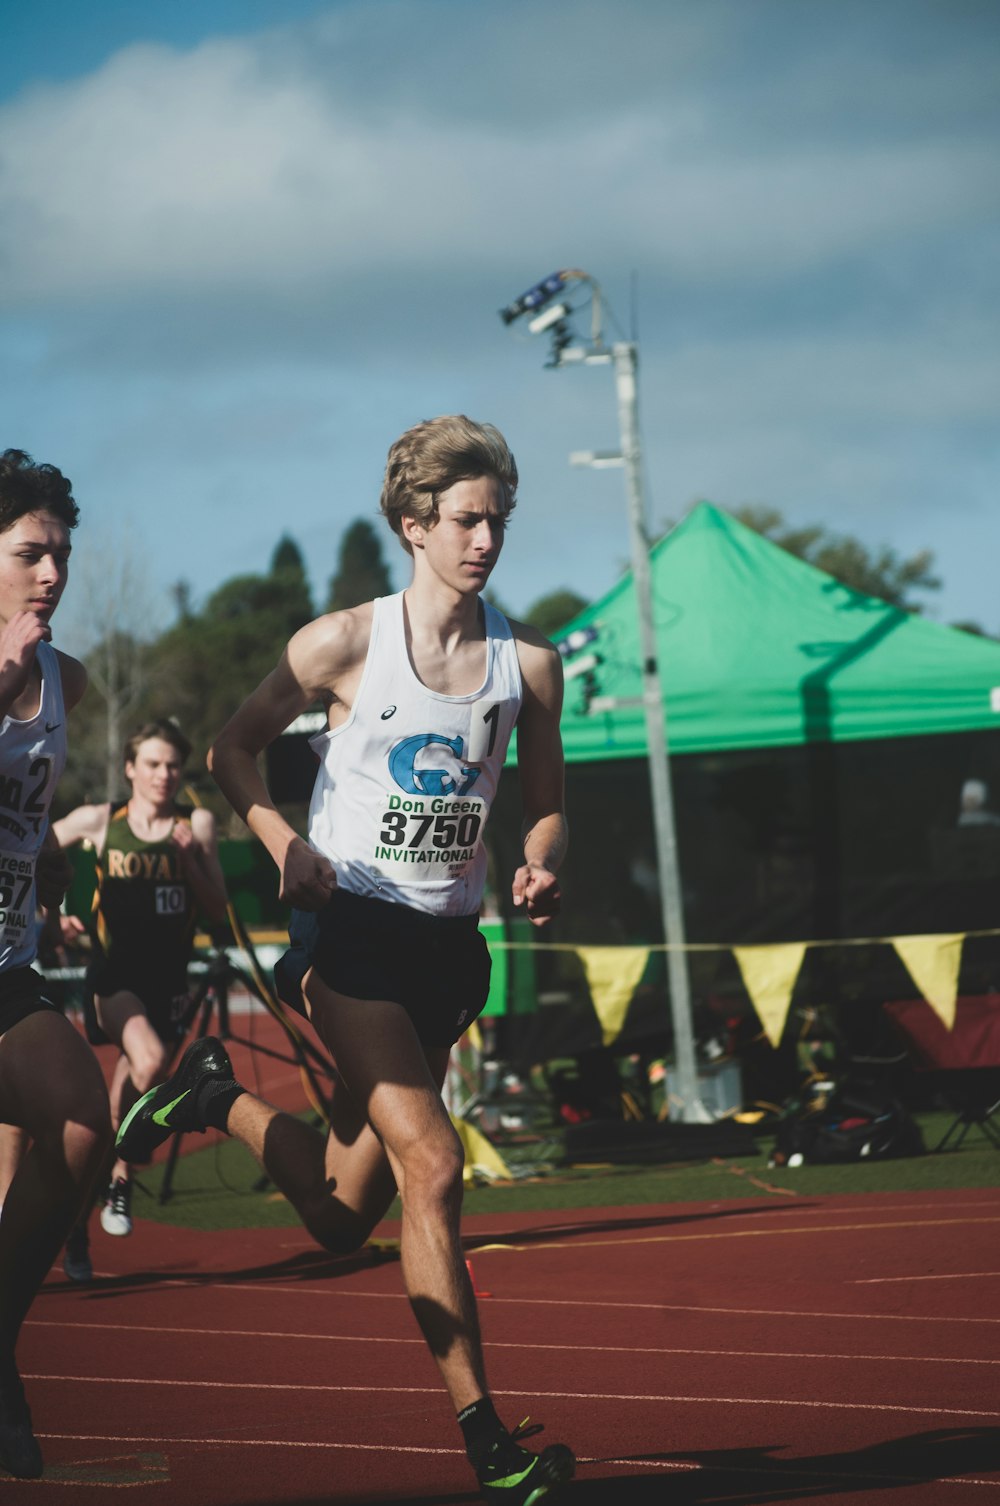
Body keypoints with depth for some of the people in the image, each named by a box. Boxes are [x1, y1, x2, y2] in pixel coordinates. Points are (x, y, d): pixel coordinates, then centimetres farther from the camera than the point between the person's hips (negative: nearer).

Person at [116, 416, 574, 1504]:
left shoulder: (528, 662, 3)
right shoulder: (343, 645, -6)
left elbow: (546, 806, 14)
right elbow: (234, 749, 5)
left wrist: (540, 866, -9)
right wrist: (286, 844, -12)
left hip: (449, 941, 5)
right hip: (352, 927, -4)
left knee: (342, 1220, 9)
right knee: (432, 1165, -20)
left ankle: (220, 1099, 39)